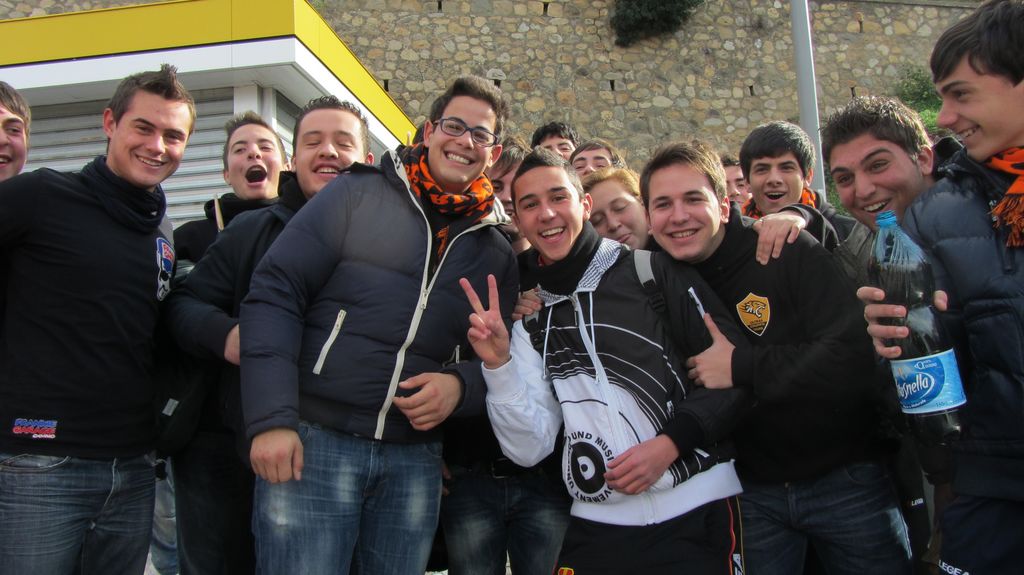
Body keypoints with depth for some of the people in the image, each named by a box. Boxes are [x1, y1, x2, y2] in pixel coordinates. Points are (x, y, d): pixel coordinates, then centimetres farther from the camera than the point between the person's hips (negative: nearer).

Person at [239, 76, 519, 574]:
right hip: (313, 440, -3)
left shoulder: (496, 251, 11)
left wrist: (461, 385, -8)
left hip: (415, 460, 4)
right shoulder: (356, 195, 0)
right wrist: (272, 419, -14)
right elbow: (274, 296, -6)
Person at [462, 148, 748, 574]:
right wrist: (498, 364, -13)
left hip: (695, 513, -3)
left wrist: (670, 442, -14)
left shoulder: (654, 271, -3)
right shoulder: (531, 323, 7)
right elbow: (529, 449, 0)